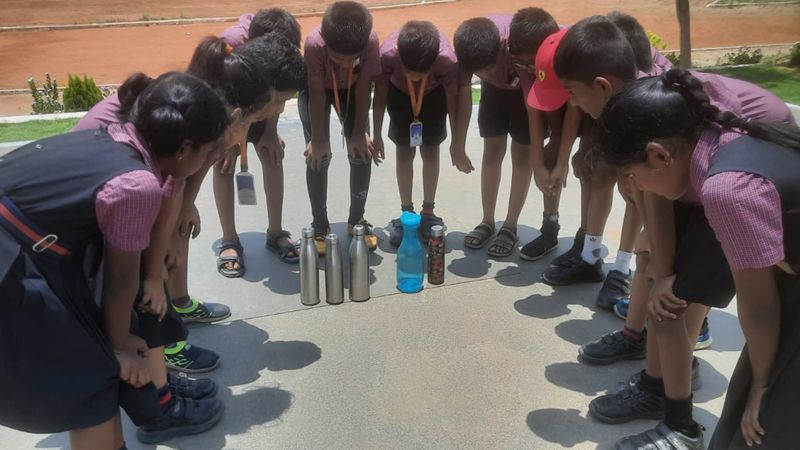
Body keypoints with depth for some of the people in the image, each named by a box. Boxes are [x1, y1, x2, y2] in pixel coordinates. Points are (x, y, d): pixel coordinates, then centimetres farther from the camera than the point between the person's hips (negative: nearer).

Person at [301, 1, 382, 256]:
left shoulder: (371, 42, -36)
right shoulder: (314, 43, -39)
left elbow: (363, 89, -24)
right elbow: (317, 95, -29)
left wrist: (359, 133, -19)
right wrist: (318, 139, -24)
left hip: (351, 89, 2)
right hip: (316, 89, -1)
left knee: (361, 153, -6)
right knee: (318, 156, -9)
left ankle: (357, 219, 11)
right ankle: (320, 225, 3)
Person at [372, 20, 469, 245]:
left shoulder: (448, 60, -41)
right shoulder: (387, 54, -40)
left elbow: (454, 100, -23)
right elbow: (380, 94, -21)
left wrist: (457, 143, -15)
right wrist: (377, 135, -12)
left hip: (435, 94, 0)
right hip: (399, 93, 1)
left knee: (430, 150, 2)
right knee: (404, 151, 1)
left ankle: (428, 212, 16)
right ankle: (406, 213, 12)